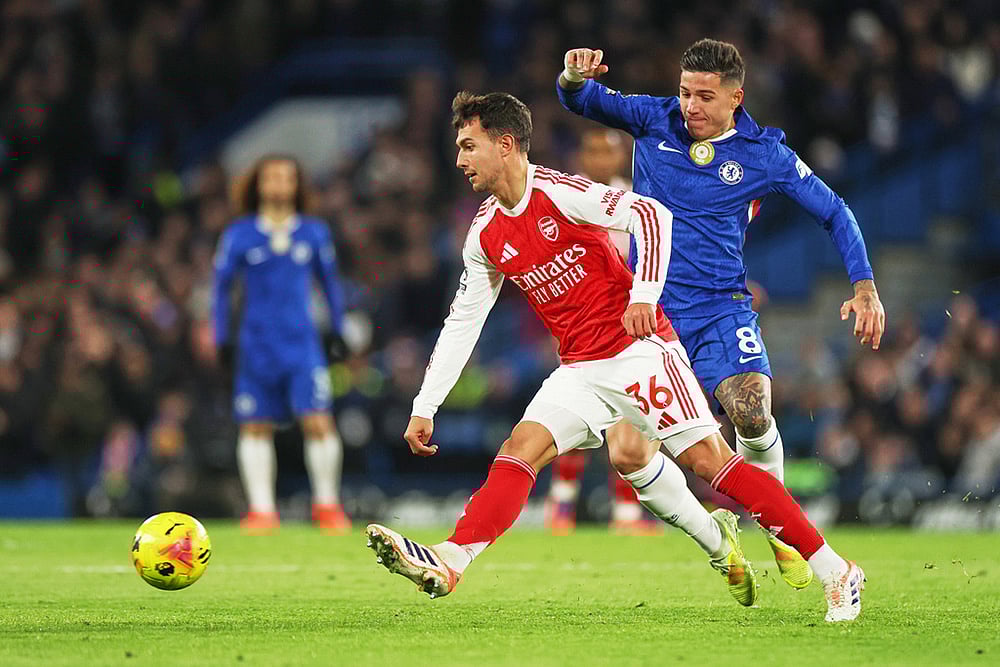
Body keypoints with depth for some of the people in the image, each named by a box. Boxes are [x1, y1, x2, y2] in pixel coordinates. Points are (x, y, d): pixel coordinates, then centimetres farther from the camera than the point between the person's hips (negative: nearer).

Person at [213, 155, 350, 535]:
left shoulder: (314, 232, 6)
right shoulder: (240, 234, 2)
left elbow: (330, 282, 17)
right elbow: (221, 286, 8)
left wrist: (337, 332, 13)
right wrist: (222, 340, 2)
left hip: (302, 343, 0)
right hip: (257, 343, 0)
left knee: (318, 422, -11)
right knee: (255, 429, 1)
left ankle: (327, 505, 1)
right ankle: (261, 510, 8)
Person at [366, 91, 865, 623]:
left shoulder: (559, 193, -11)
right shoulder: (486, 235, 8)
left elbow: (651, 214, -18)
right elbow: (462, 321, 15)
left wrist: (644, 294, -27)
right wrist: (424, 407, 11)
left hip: (638, 349, -7)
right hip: (579, 373, 7)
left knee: (708, 460, -13)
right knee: (518, 451, -13)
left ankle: (833, 572, -11)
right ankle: (448, 563, -25)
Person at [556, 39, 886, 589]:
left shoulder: (762, 153, 0)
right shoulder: (653, 120, 2)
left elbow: (834, 212, 8)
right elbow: (584, 101, 1)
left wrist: (864, 286, -2)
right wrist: (575, 77, -24)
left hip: (721, 310, -1)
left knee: (751, 411, -28)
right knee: (627, 450, -13)